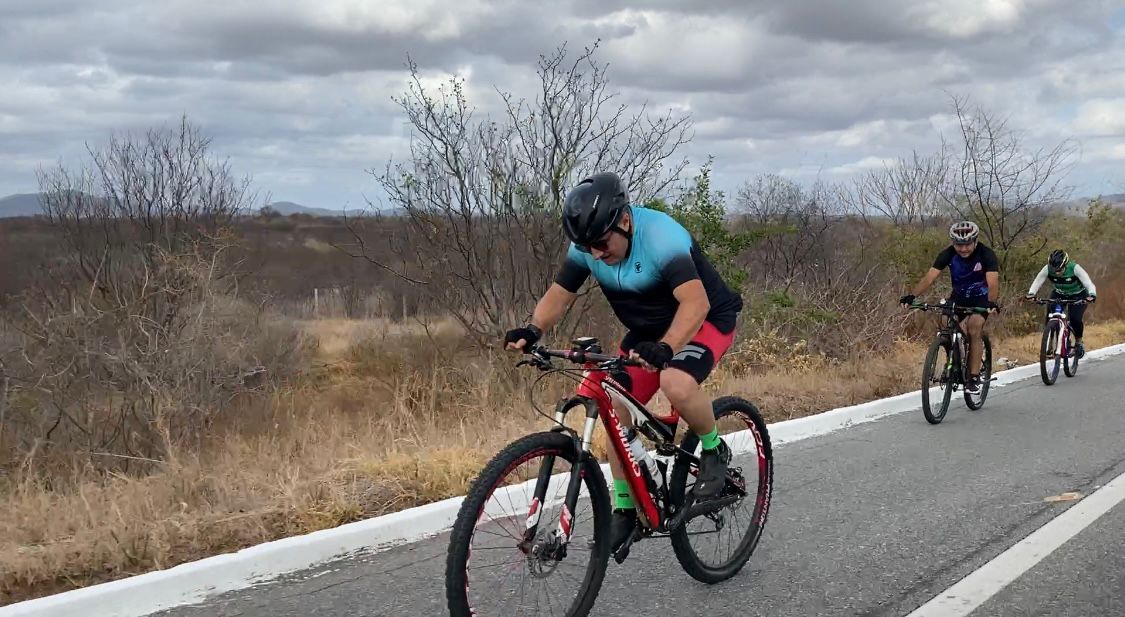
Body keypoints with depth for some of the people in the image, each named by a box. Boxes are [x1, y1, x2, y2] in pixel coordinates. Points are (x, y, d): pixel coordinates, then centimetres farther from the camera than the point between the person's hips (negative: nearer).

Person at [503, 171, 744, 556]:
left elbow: (695, 302, -42)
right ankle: (625, 509, 9)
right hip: (648, 331, 7)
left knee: (677, 384, -35)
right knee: (614, 407, -6)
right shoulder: (587, 246, -13)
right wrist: (533, 330, -30)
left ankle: (714, 450, -6)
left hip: (707, 320, -7)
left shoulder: (662, 237, -32)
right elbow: (559, 294, -10)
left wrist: (665, 347, -59)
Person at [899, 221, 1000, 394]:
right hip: (958, 297, 3)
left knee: (974, 331, -22)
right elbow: (929, 277, -30)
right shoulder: (948, 254, -21)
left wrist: (992, 302, -58)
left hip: (981, 297, -3)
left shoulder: (986, 254, -26)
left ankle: (974, 377, -16)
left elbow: (993, 282, -38)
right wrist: (912, 296, -46)